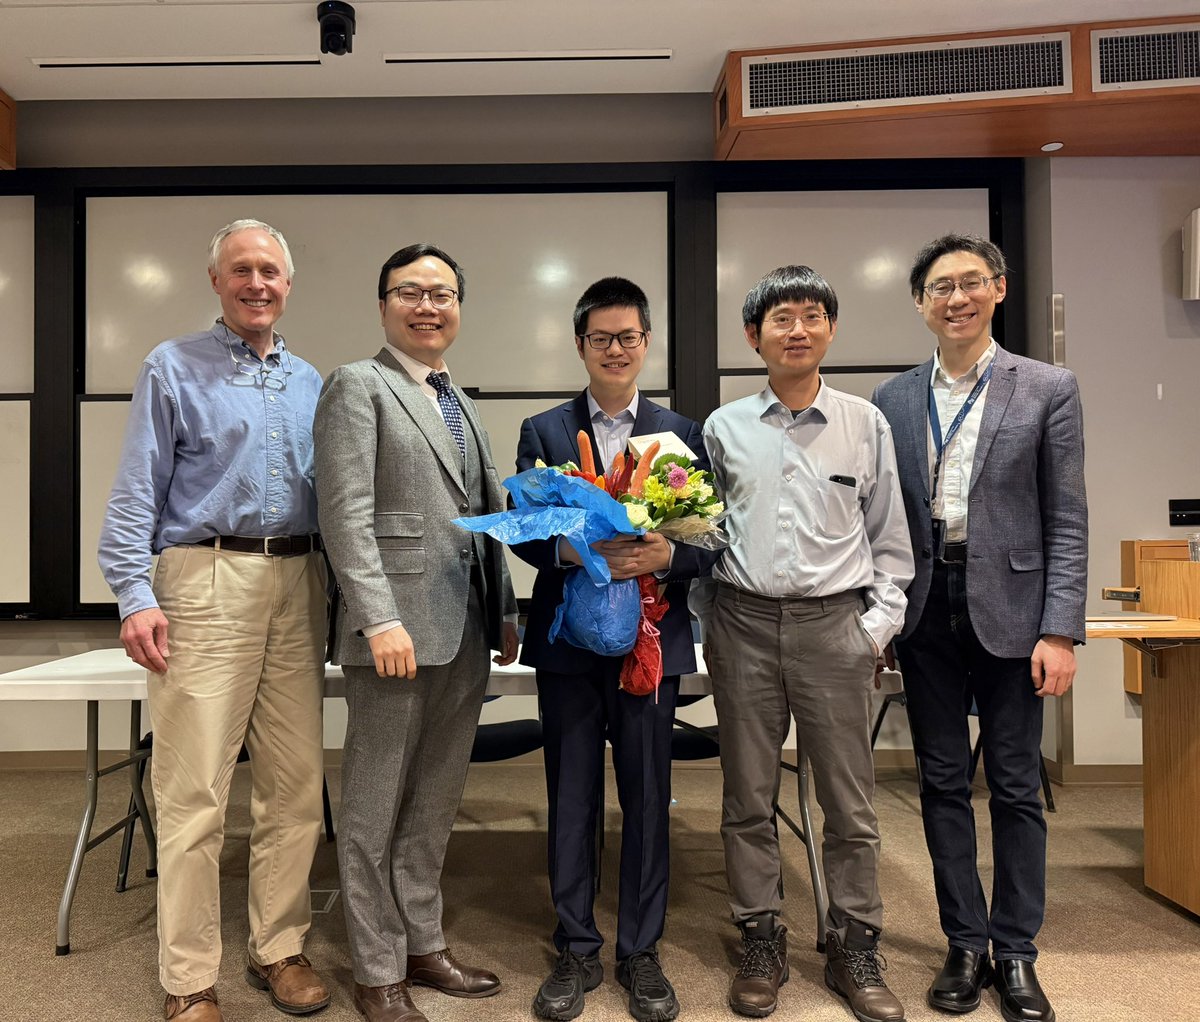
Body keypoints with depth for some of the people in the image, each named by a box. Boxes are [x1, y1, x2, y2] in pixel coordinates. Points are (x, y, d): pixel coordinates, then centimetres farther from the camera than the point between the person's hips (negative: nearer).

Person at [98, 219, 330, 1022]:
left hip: (299, 586, 4)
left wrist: (339, 591, 10)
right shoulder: (174, 367, 5)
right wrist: (135, 595, -12)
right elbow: (137, 492, -1)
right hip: (207, 583, -4)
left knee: (295, 784, 7)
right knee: (194, 790, -1)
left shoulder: (310, 382, 17)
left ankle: (280, 948, 22)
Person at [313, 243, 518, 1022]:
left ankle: (423, 943, 31)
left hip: (466, 634, 7)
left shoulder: (463, 406, 19)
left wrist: (506, 613, 12)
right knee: (377, 808, 7)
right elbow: (347, 514, -13)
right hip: (398, 630, -7)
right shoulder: (357, 386, -3)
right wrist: (382, 619, -20)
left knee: (436, 803, 16)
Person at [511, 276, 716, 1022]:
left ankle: (641, 953, 26)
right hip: (568, 637, 0)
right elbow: (520, 530, 0)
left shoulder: (683, 433, 6)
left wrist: (666, 555, -18)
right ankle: (577, 951, 27)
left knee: (648, 798, 8)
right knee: (572, 798, 10)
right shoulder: (543, 431, 6)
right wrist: (569, 548, -20)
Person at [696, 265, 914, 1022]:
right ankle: (763, 942, 25)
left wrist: (880, 624, 0)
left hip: (836, 625, 0)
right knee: (749, 796, 9)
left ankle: (856, 948, 24)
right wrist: (704, 620, 5)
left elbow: (889, 537, 8)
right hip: (744, 624, 1)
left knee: (850, 798, 6)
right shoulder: (724, 427, 6)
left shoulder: (865, 424, 5)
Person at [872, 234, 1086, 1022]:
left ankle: (1016, 951, 24)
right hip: (926, 610, 2)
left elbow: (1067, 521, -3)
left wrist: (1060, 631, -10)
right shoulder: (894, 400, 6)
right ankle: (965, 944, 26)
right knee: (943, 783, 10)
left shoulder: (1048, 390, 0)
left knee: (1015, 787, 8)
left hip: (1008, 608, -2)